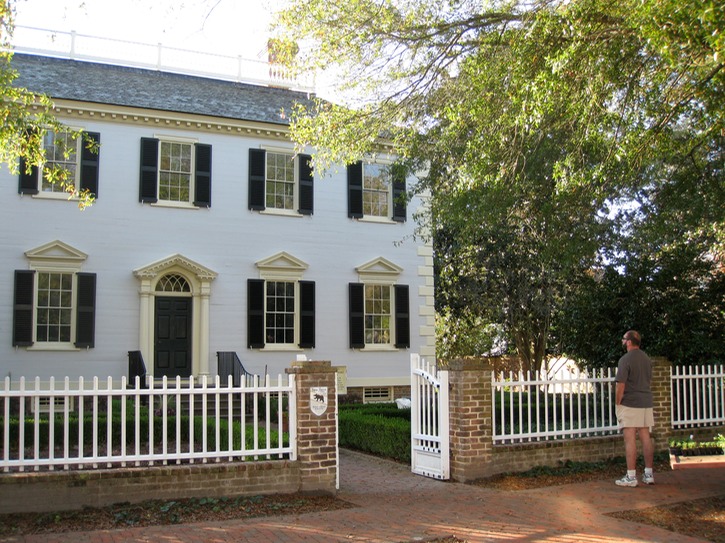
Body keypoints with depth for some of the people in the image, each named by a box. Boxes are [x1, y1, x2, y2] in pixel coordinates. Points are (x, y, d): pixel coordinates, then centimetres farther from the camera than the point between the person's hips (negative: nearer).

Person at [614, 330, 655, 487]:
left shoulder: (625, 360, -13)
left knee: (630, 439, -5)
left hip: (629, 404, -7)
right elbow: (650, 382, 18)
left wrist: (618, 403, -7)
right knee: (646, 437, 10)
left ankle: (631, 477, -4)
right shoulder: (647, 359, 11)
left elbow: (621, 385, -15)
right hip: (646, 403, 7)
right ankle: (649, 474, 15)